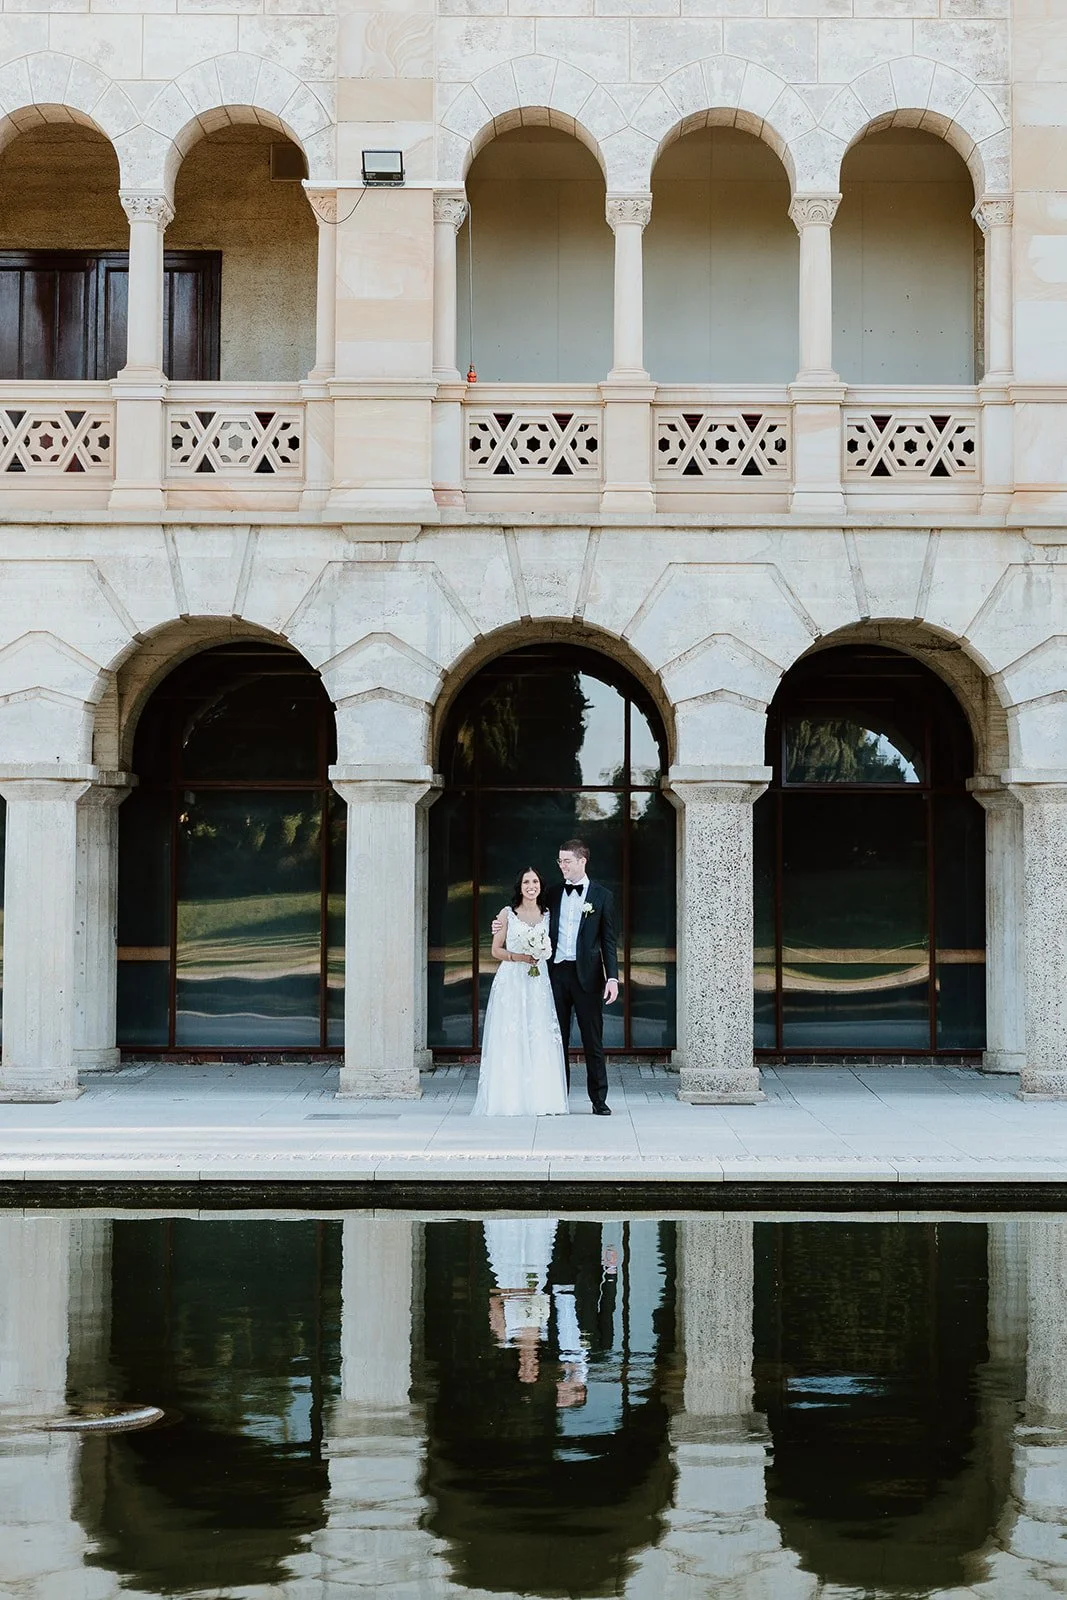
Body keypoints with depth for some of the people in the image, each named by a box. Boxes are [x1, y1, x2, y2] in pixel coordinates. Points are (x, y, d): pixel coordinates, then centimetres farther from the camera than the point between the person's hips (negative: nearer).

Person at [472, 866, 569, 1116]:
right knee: (510, 1039, -6)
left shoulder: (547, 915, 11)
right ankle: (510, 1099, -3)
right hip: (511, 981, -3)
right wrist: (519, 957, -11)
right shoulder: (508, 913, 2)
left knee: (540, 1039, -2)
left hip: (538, 981, 3)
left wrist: (541, 955, -1)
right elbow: (496, 950, 2)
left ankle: (541, 1100, 2)